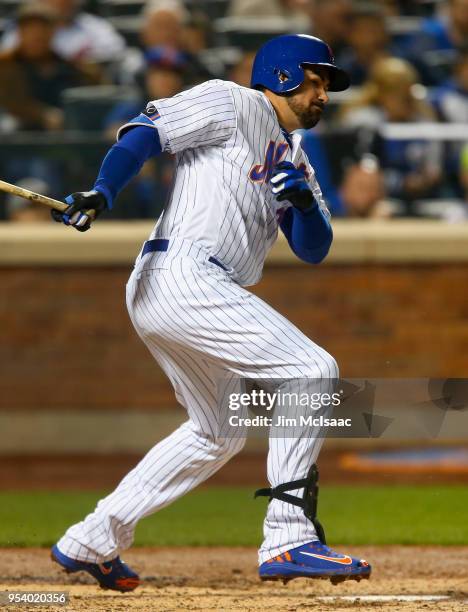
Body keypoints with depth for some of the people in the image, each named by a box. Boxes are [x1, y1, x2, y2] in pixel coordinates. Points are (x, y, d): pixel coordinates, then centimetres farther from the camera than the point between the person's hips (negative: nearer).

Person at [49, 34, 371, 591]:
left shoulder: (293, 156, 26)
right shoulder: (232, 103, 2)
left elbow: (313, 249, 18)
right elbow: (145, 131, -10)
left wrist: (305, 201, -3)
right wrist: (101, 192, -26)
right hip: (181, 273, -10)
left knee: (217, 434, 22)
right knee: (311, 371, -17)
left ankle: (90, 543, 27)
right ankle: (287, 540, -22)